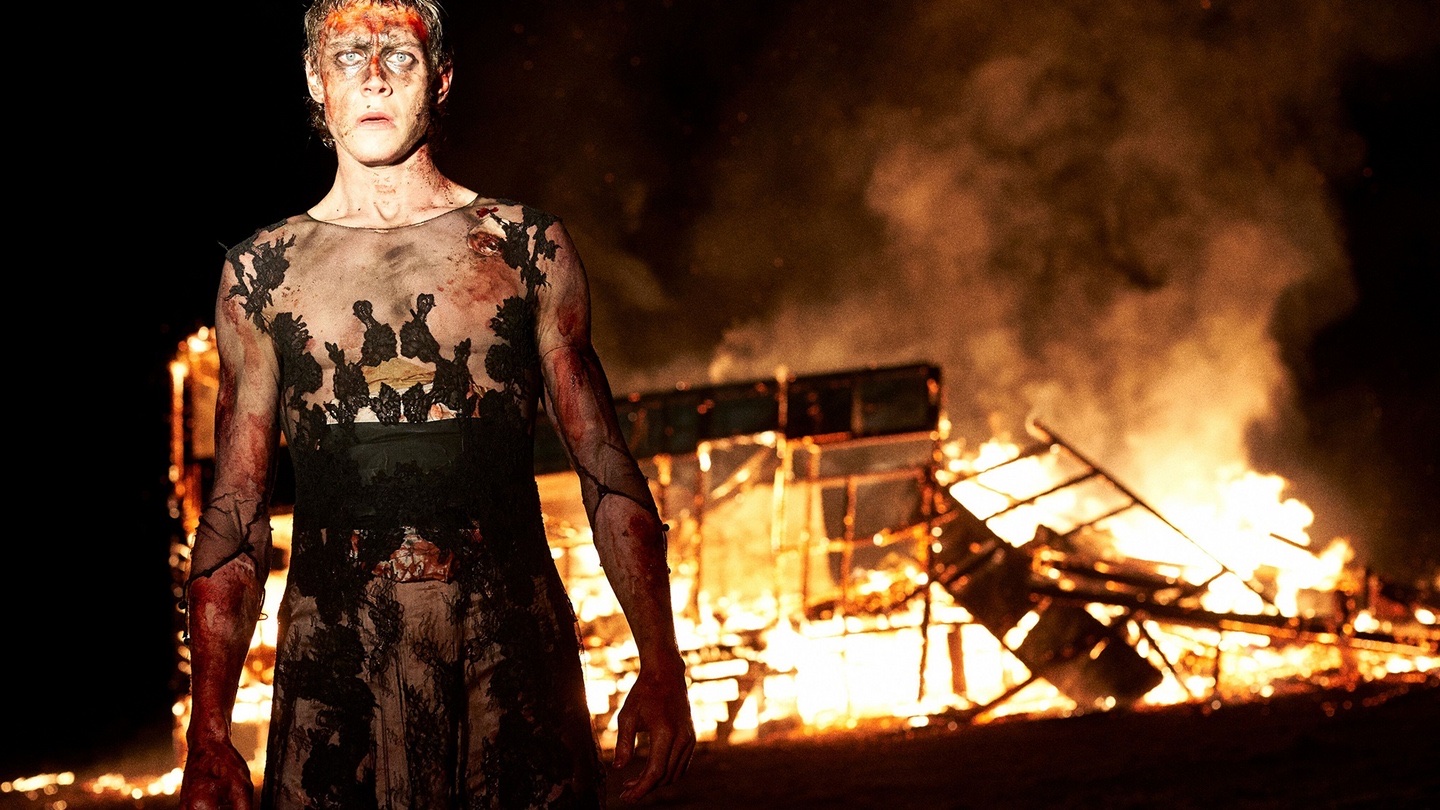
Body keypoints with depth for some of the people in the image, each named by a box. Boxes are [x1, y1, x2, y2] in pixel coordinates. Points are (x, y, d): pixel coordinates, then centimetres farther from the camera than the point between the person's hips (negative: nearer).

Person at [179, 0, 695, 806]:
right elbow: (236, 515, 8)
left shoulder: (526, 246, 8)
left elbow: (610, 474, 8)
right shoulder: (261, 272, 9)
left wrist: (661, 670, -3)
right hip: (337, 672, 0)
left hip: (517, 676, 0)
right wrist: (209, 735, 0)